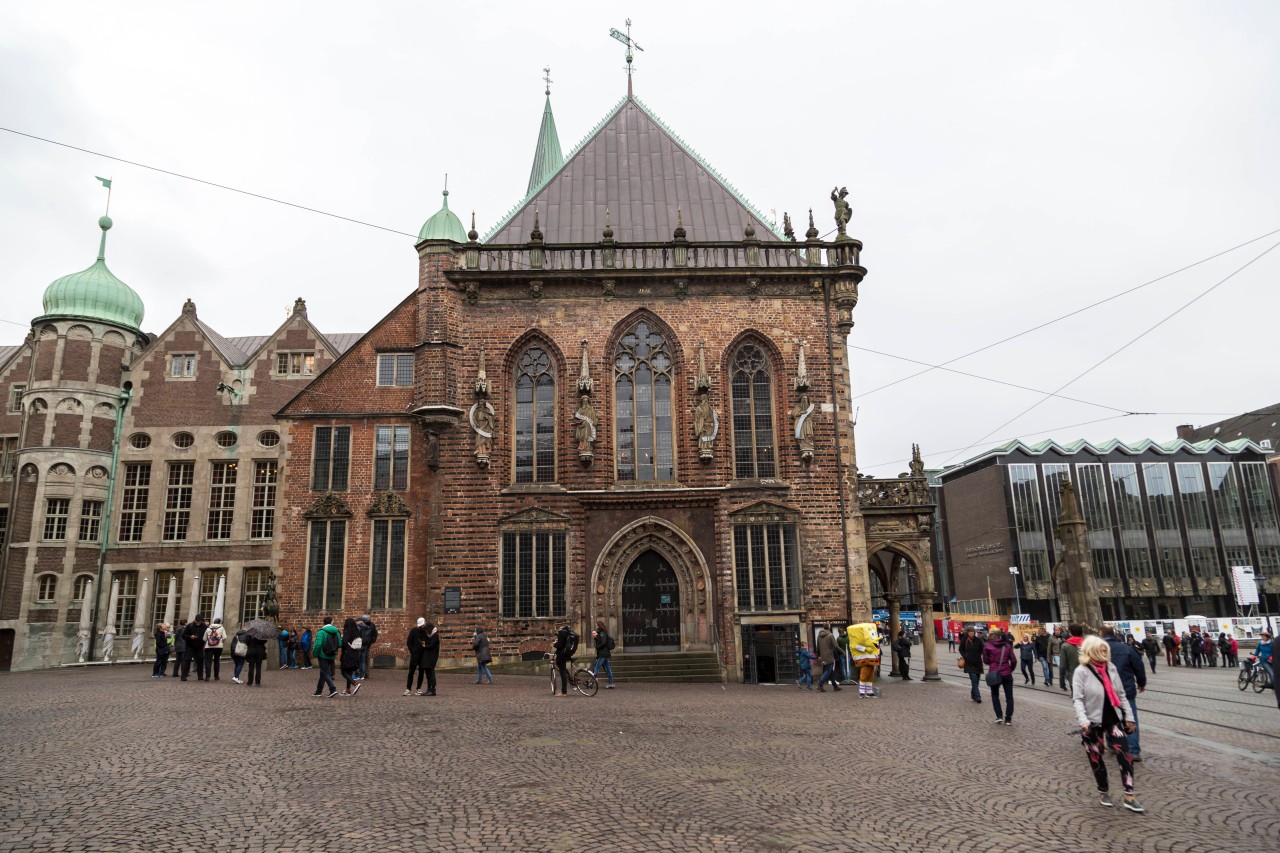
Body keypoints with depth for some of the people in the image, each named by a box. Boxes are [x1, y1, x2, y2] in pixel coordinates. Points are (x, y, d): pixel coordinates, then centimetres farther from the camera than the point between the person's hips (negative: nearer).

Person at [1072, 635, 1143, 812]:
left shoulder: (1111, 668, 3)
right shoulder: (1081, 671, -13)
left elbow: (1120, 695, 12)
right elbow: (1077, 699, -16)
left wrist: (1128, 717, 10)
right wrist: (1083, 721, -27)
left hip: (1113, 719, 4)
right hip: (1093, 722, -4)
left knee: (1125, 755, -5)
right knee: (1097, 759, 7)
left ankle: (1129, 798, 1)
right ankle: (1104, 792, 27)